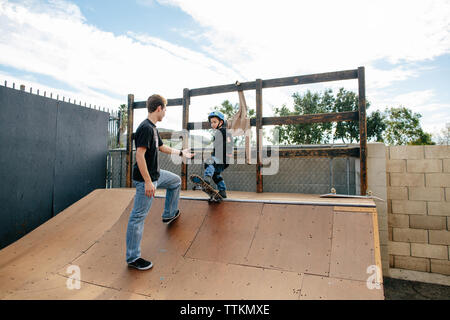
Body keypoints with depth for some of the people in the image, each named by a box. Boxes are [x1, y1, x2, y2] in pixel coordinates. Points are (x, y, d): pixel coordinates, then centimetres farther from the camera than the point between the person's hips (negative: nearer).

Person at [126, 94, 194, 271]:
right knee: (138, 216, -2)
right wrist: (148, 182, -26)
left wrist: (181, 153, 36)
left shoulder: (152, 128, 12)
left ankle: (169, 214, 41)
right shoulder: (145, 127, -19)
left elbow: (162, 147, 26)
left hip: (156, 174, 10)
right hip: (146, 179, -10)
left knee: (176, 181, 28)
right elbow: (140, 155, -25)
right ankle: (133, 258, 9)